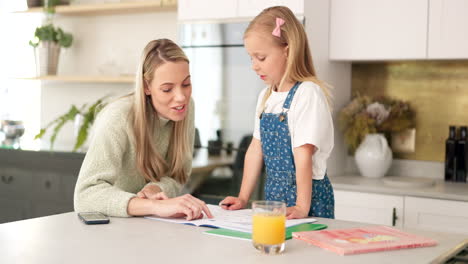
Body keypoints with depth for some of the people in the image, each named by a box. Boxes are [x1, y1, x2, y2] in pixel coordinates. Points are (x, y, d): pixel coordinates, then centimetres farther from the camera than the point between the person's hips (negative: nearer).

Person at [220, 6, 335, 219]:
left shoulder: (307, 94, -16)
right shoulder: (266, 96, 9)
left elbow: (303, 154, -21)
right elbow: (256, 149, 10)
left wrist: (302, 207, -23)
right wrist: (243, 198, 8)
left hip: (306, 196, -7)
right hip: (273, 195, 7)